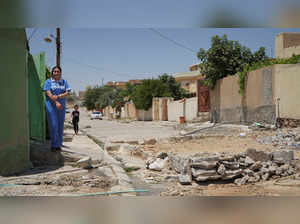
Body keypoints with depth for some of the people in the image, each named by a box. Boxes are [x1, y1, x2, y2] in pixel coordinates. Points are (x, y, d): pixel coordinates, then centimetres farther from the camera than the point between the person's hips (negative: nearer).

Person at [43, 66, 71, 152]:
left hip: (62, 106, 3)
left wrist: (58, 96, -16)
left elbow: (67, 93, 1)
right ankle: (54, 145, -2)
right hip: (51, 105, -3)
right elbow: (48, 93, -8)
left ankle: (59, 145, 11)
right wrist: (56, 102, -19)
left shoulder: (64, 82, 12)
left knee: (60, 125, 3)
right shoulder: (48, 82, 4)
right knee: (53, 125, -8)